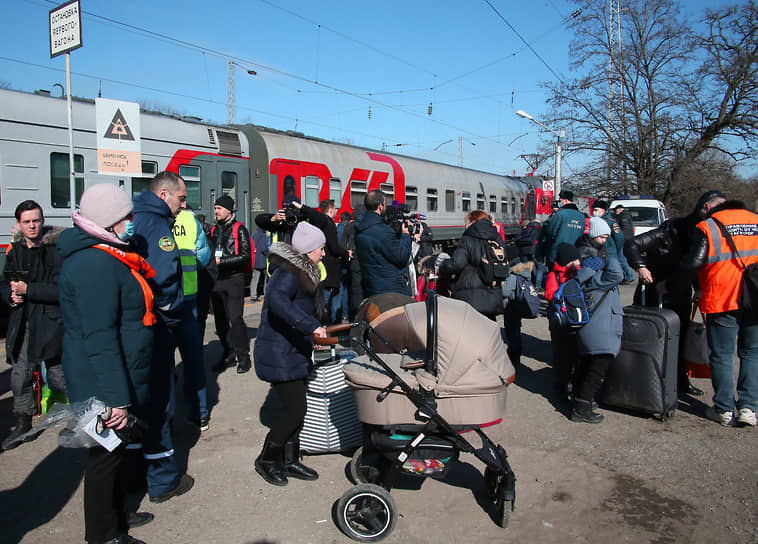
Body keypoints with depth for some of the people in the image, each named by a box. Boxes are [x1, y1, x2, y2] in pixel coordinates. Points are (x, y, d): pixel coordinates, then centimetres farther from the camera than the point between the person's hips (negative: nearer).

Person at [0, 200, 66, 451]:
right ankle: (23, 426, 29)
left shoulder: (56, 249, -11)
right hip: (23, 324, 6)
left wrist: (28, 290, -19)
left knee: (59, 377, 3)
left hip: (50, 322, -6)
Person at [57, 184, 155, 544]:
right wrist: (117, 397, -27)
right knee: (106, 454, 6)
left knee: (114, 450, 23)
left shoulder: (107, 257, 9)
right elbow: (99, 338, -28)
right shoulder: (96, 264, -25)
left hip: (117, 379, 10)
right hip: (106, 384, -10)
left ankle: (117, 515, 41)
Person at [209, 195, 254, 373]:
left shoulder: (239, 229, -4)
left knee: (235, 319, -10)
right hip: (216, 281, 7)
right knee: (220, 320, 9)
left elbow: (246, 256, -10)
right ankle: (229, 355, 20)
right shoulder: (214, 230, 15)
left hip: (234, 279, -6)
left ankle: (243, 357, -1)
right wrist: (211, 265, 9)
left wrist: (222, 261, -14)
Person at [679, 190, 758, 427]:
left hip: (722, 300, -4)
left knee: (722, 355, 6)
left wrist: (667, 283, 0)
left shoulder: (708, 226, -5)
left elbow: (693, 263, -10)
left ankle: (725, 410, 10)